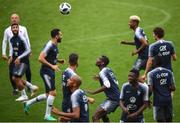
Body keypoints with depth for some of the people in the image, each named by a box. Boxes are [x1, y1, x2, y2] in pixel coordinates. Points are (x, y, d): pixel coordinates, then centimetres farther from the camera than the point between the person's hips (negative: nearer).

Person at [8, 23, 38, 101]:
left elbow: (28, 50, -15)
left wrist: (19, 58, -18)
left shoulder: (21, 39, -16)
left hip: (22, 61, -8)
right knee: (14, 78, 11)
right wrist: (11, 56, 5)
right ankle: (32, 87, 26)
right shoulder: (11, 39, 6)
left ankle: (24, 95, 11)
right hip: (16, 60, 8)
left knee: (16, 78, -8)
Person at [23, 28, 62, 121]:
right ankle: (47, 115, -3)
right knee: (52, 92, -11)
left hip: (50, 72, 10)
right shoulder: (50, 45, -18)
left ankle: (28, 103, 25)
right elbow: (40, 58, -24)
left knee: (48, 94, 14)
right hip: (46, 72, -10)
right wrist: (52, 66, -25)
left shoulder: (55, 45, 11)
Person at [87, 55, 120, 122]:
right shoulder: (108, 70, 12)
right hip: (117, 97, 10)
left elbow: (106, 86, -29)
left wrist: (93, 92, -25)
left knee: (95, 117, -13)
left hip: (113, 99, -10)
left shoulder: (103, 72, -15)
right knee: (103, 114, 30)